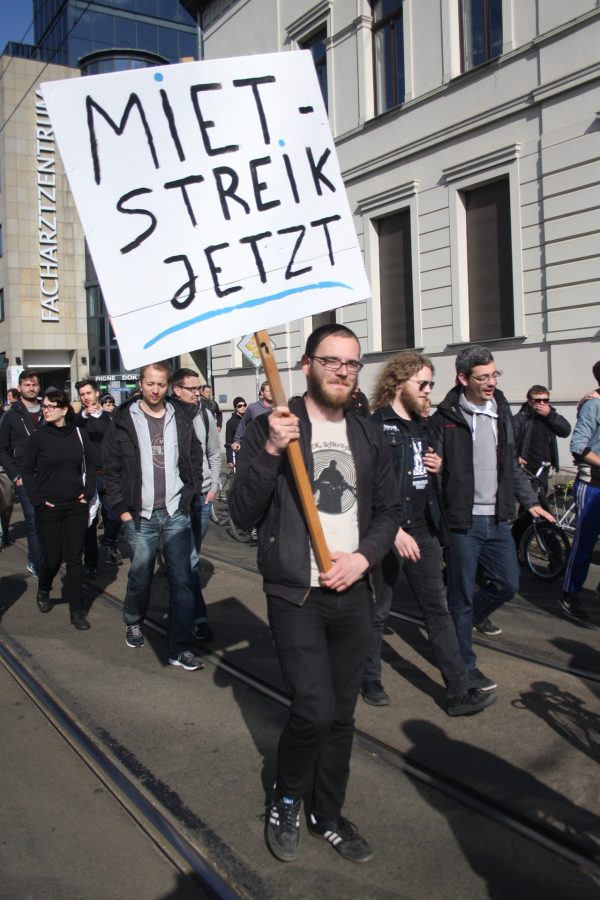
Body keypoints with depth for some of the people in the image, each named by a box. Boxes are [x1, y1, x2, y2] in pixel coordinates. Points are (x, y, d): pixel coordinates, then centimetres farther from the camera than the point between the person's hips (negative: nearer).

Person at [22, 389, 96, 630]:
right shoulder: (38, 437, -5)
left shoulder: (79, 435, 0)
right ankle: (43, 591, 37)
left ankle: (76, 609, 11)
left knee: (74, 557, 3)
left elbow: (89, 465, 10)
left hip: (76, 506, 2)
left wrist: (88, 492, 0)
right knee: (52, 558, 5)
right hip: (48, 508, -1)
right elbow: (27, 472, 0)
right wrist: (37, 500, -7)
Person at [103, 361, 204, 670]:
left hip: (176, 514, 1)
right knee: (140, 578, 11)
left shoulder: (181, 419, 5)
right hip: (140, 517, -1)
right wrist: (122, 508, -3)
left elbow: (195, 457, 13)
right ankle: (133, 622, 41)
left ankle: (181, 648, 6)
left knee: (181, 581, -1)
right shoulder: (124, 422, -1)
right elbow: (111, 468, 2)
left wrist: (187, 495, 5)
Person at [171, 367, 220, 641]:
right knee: (189, 558, -6)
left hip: (203, 495, 5)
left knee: (192, 554, 17)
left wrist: (213, 486, 8)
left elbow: (215, 453, 14)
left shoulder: (205, 416, 5)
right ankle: (199, 617, -2)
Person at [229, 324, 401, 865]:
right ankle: (285, 801, 19)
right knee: (315, 710, -12)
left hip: (352, 595, 5)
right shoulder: (270, 429, -6)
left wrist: (363, 556, -5)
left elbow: (388, 510, 13)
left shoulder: (369, 436, 8)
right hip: (295, 595, -4)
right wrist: (271, 452, -24)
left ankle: (328, 816, 35)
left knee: (341, 715, 13)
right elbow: (243, 515, -11)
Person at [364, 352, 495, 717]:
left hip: (424, 529, 7)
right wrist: (394, 531, -22)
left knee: (439, 610, 8)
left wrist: (438, 467, 1)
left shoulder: (423, 424, 11)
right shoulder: (376, 427, -12)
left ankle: (459, 693, 14)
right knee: (378, 611, 8)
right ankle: (370, 680, 27)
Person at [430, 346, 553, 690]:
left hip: (497, 520, 6)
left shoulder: (502, 412, 10)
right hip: (462, 522, -6)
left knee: (508, 584, 12)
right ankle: (465, 667, 20)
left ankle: (466, 620, 38)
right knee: (462, 594, 4)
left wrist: (530, 501, 18)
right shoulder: (446, 418, -8)